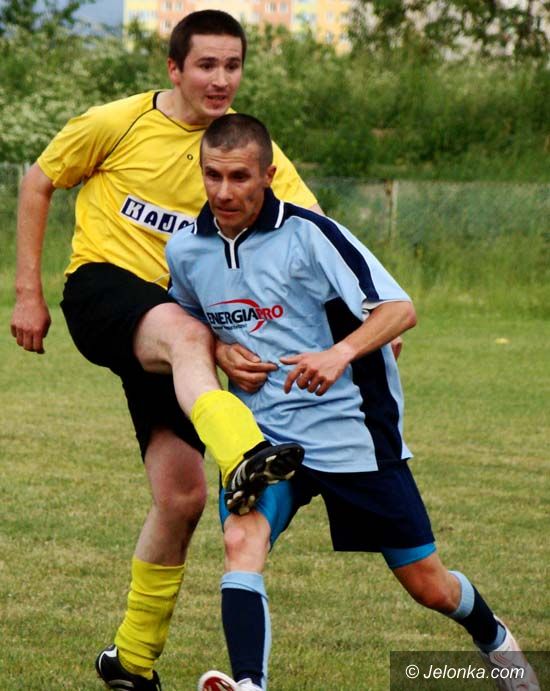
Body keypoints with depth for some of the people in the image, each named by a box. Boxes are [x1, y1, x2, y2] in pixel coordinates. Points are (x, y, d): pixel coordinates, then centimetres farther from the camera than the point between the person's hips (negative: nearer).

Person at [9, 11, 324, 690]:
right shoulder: (117, 124, -4)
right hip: (102, 288, -4)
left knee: (182, 496, -2)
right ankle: (243, 458, -69)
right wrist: (28, 293, 5)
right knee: (183, 332, -39)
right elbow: (38, 182, 9)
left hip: (181, 312, 4)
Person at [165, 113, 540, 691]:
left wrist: (340, 353, -38)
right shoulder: (185, 250, 1)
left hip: (353, 431, -3)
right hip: (263, 432, 3)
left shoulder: (308, 234, -16)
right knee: (241, 540, -28)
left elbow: (400, 308, -22)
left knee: (429, 586, 7)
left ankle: (494, 639, 39)